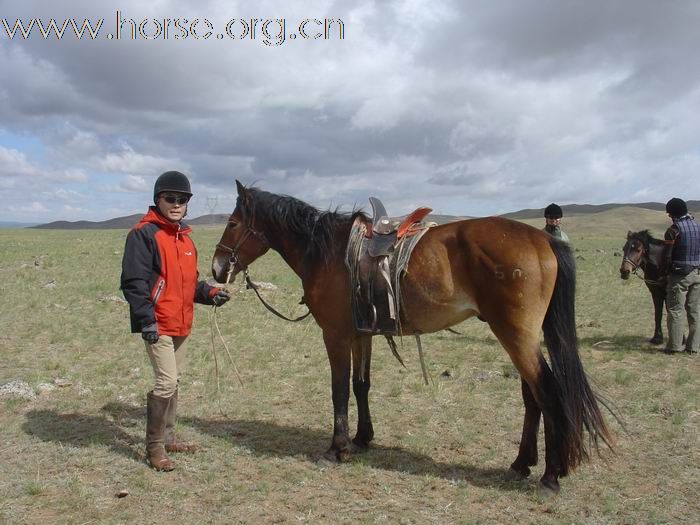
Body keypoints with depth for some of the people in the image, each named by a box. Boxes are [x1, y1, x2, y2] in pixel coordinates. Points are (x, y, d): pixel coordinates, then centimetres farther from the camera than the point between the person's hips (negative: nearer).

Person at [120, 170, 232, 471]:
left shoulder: (184, 237, 14)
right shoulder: (144, 233, -11)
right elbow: (133, 281, -18)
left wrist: (209, 294, 5)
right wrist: (146, 319, -23)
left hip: (181, 323, 9)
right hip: (158, 325, -8)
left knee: (172, 382, 17)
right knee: (166, 382, -10)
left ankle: (167, 437, 30)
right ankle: (154, 447, 4)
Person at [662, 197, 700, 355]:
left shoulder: (673, 230, -12)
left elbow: (668, 256, -11)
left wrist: (667, 273, 2)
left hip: (679, 275, -6)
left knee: (675, 310, 1)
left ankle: (675, 345, 2)